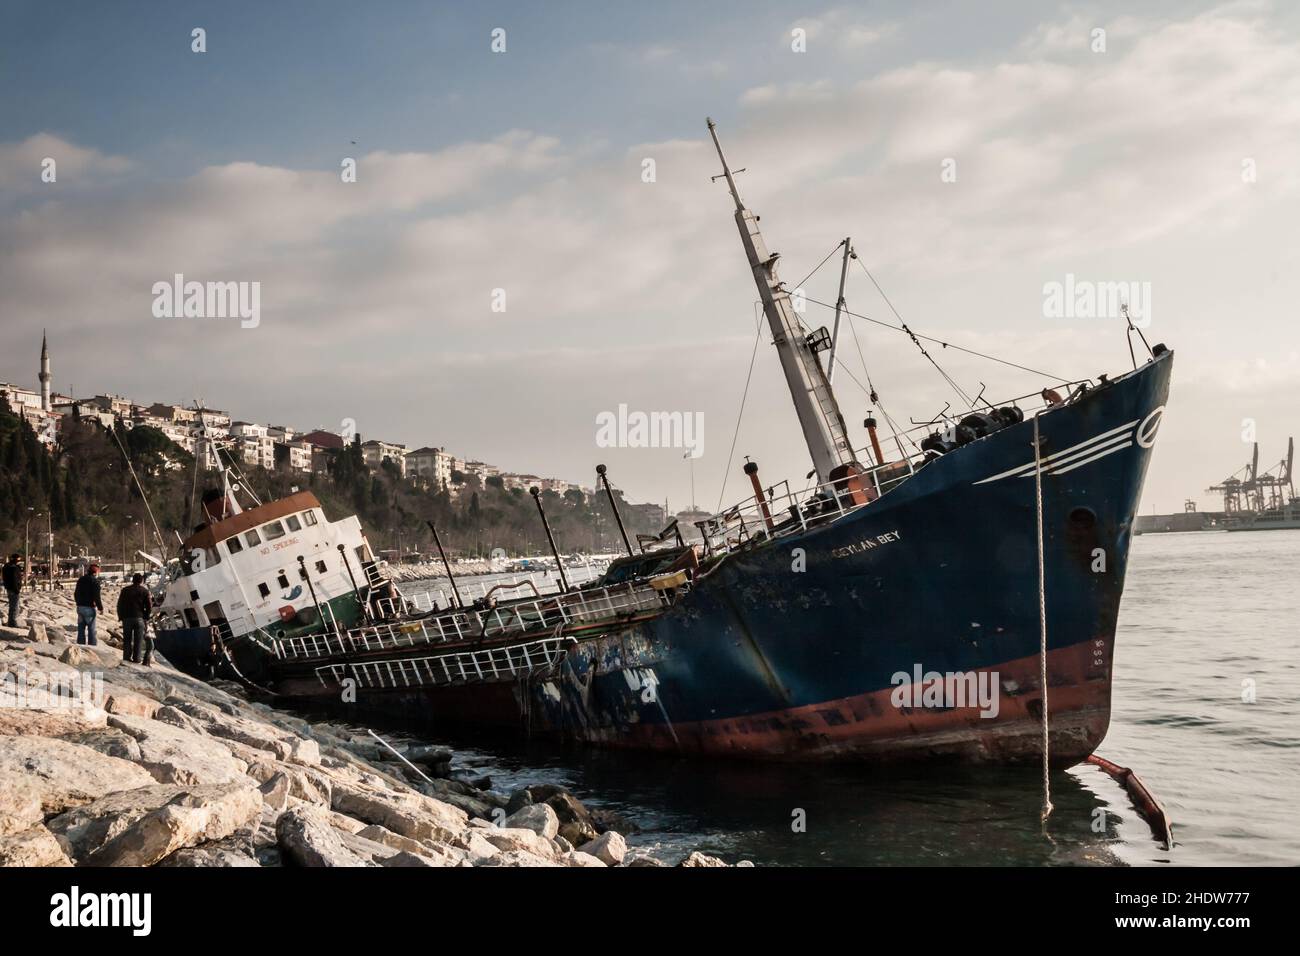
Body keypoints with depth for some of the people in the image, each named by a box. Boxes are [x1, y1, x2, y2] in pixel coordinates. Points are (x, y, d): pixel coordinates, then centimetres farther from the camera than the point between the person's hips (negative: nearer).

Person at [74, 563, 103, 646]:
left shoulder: (80, 579, 11)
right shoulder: (94, 581, -13)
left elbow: (76, 594, 19)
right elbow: (96, 596, -16)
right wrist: (100, 607, -6)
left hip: (80, 607, 7)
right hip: (89, 608, -7)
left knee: (81, 629, 11)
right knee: (91, 629, -1)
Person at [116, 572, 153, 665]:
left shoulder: (125, 590, 8)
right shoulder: (144, 591, 2)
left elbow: (119, 605, 6)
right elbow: (149, 606, -3)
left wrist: (121, 617, 11)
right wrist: (146, 617, 7)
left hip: (126, 618, 2)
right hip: (139, 619, -2)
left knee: (127, 640, 7)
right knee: (138, 640, 2)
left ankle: (126, 658, 4)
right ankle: (136, 659, -1)